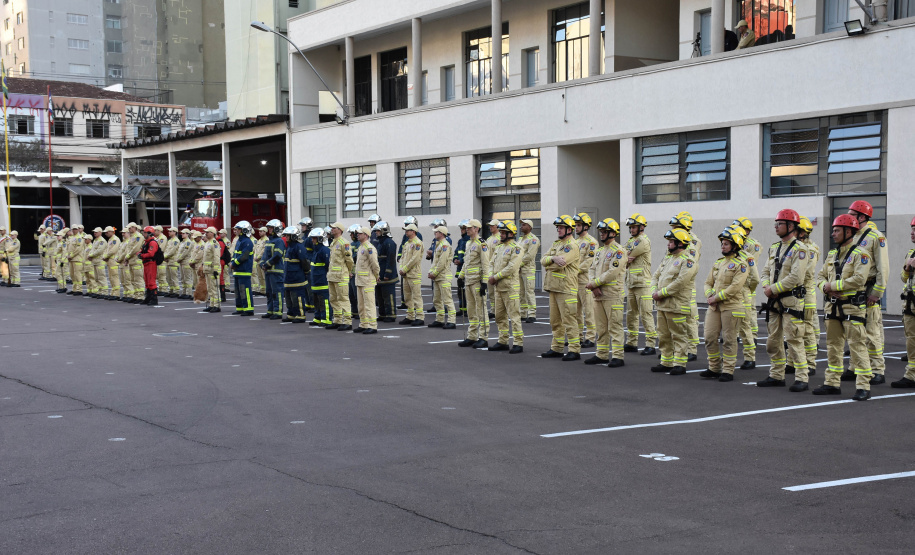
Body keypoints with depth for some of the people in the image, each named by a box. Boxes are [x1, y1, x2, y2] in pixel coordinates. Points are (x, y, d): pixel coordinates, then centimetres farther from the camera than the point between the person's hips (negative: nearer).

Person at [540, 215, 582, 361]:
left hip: (566, 289, -9)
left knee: (569, 320, -8)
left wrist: (548, 267, -3)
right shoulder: (555, 244, 17)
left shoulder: (572, 246, -10)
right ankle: (556, 349, 21)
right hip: (553, 287, 9)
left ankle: (574, 350, -5)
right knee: (555, 321, 14)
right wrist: (553, 258, -15)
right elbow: (543, 261, 6)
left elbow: (560, 264, -21)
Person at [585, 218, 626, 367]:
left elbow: (612, 273, -18)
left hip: (612, 295, -8)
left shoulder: (618, 251, -9)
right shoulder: (599, 251, 18)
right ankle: (601, 355, 19)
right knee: (601, 327, 12)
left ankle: (618, 357, -5)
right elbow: (592, 270, 13)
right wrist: (593, 286, -6)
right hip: (598, 295, 8)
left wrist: (594, 283, -13)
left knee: (615, 327, -7)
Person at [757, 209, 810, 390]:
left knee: (794, 341, -8)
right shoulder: (774, 248, 15)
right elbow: (766, 271, 17)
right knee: (773, 340, 12)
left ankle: (801, 379, -3)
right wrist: (766, 287, -3)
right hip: (774, 301, 8)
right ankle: (777, 376, 21)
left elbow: (796, 277, -19)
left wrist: (774, 289, -15)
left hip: (791, 301, -8)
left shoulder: (799, 249, -10)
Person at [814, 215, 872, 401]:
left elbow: (859, 279, -21)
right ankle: (833, 383, 20)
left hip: (853, 307, -8)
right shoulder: (832, 255, 16)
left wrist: (833, 285, -16)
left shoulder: (859, 254, -9)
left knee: (857, 346, -8)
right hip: (833, 306, 8)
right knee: (833, 345, 12)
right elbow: (821, 277, 15)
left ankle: (863, 386, -7)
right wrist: (825, 287, -8)